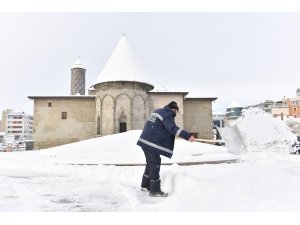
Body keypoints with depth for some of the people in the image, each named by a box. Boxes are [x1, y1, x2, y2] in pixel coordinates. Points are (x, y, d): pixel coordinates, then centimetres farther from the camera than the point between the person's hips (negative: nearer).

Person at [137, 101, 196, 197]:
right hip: (152, 144, -10)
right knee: (155, 165, -2)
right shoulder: (167, 115, -13)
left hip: (144, 141, 10)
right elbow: (173, 128, -28)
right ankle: (154, 190, 4)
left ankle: (145, 185, 32)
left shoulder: (157, 111, 17)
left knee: (150, 163, 20)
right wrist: (187, 136, -36)